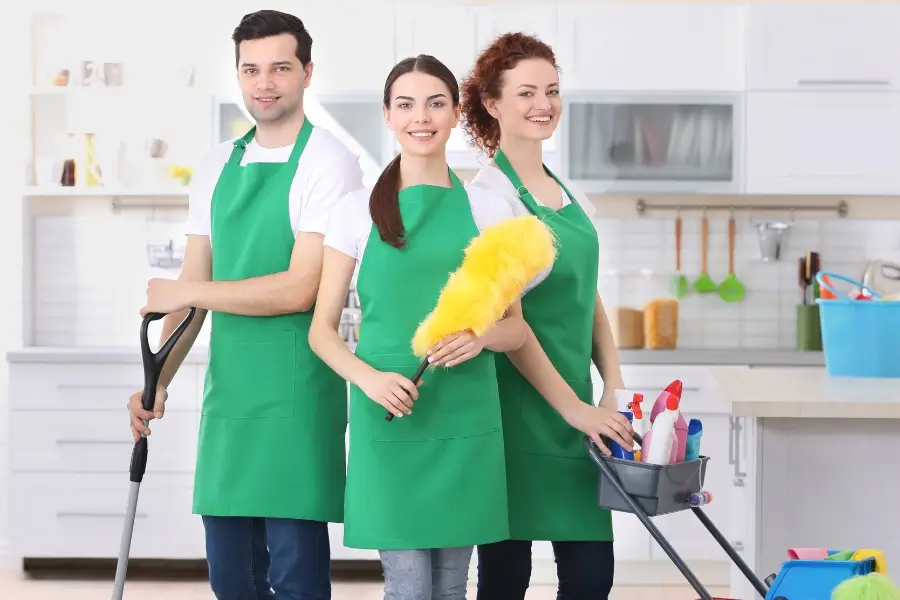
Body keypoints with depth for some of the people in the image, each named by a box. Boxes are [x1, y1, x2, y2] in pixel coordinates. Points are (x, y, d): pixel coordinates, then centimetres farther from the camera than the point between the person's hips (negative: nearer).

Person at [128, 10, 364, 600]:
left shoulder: (328, 163, -8)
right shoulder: (217, 167, 12)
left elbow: (300, 289, -15)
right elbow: (195, 287, 15)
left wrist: (185, 293, -10)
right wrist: (158, 379, 7)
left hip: (295, 396, -6)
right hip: (227, 392, 6)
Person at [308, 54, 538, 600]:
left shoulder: (489, 209, 7)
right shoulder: (358, 211, 3)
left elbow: (517, 328, 11)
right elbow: (322, 329, 5)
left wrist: (482, 336, -12)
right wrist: (367, 376, -15)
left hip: (465, 420, 2)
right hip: (388, 418, -2)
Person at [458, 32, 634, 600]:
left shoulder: (571, 196, 13)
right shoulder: (490, 194, -10)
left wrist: (615, 391, 4)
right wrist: (573, 408, -15)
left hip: (575, 406, 7)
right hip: (518, 408, -7)